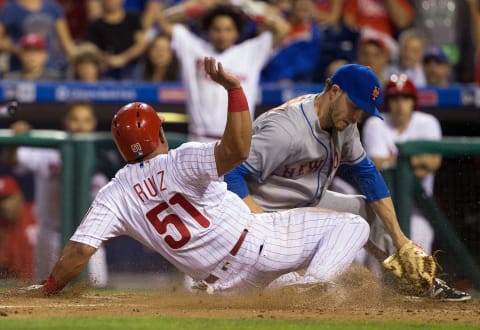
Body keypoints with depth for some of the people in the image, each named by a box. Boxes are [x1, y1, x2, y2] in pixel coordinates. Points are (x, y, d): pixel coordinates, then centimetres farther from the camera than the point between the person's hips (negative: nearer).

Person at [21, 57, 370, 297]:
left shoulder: (114, 195, 2)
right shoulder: (181, 162, -10)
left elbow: (80, 250, -7)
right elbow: (236, 150, -28)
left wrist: (47, 289, 4)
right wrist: (234, 89, -28)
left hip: (225, 282, 5)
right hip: (256, 244, -5)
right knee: (352, 225, -3)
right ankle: (312, 287, -23)